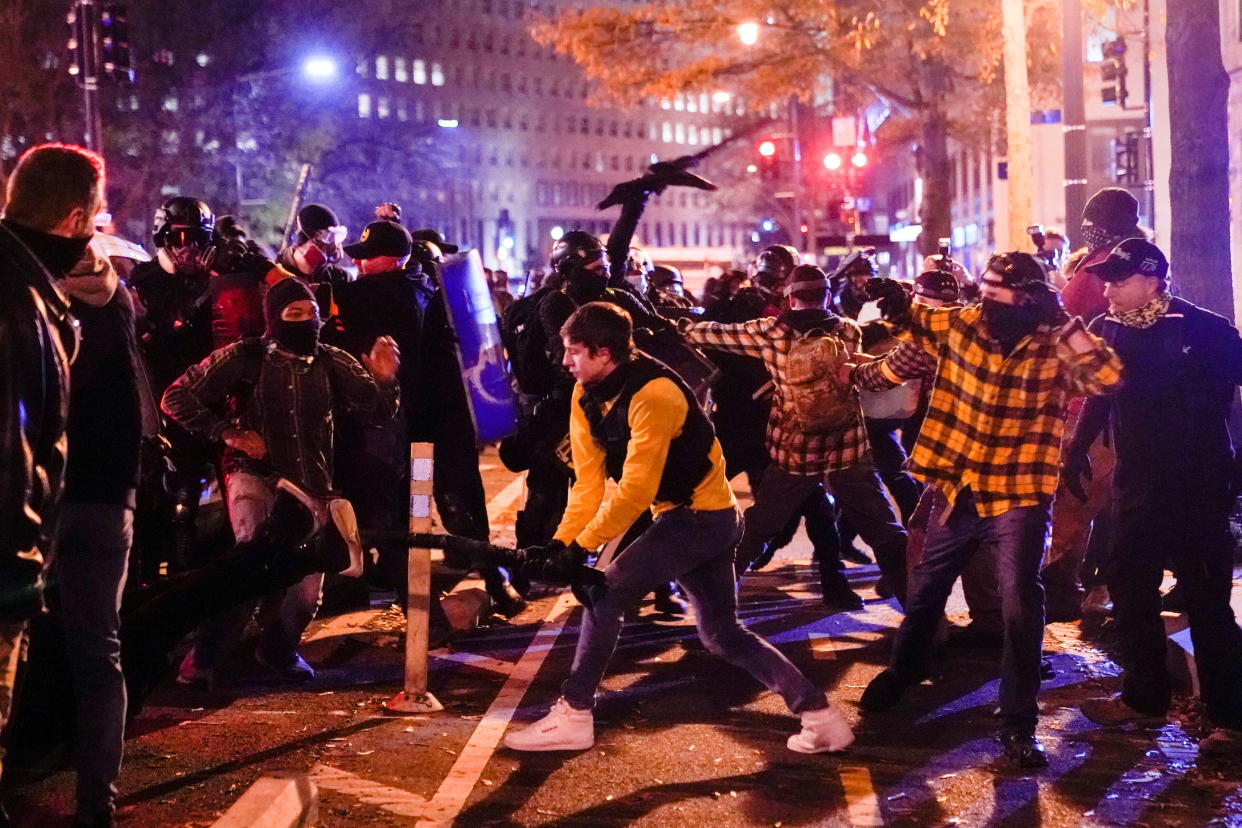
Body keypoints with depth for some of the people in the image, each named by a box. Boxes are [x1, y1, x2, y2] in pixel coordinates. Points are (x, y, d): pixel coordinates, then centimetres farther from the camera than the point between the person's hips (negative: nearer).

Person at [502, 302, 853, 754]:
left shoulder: (653, 394, -26)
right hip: (684, 516, 9)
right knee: (722, 633, 12)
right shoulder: (587, 396, 0)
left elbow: (636, 490, -28)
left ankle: (572, 717, -4)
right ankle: (819, 715, 16)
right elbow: (589, 480, -1)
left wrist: (583, 545, -26)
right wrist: (561, 540, -12)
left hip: (702, 517, -9)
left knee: (604, 596, -12)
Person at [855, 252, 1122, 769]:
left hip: (1017, 499, -4)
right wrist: (898, 303, -9)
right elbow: (911, 322, 13)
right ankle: (902, 672, 46)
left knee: (1020, 607, -11)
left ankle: (1018, 723, 3)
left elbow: (1107, 378, -34)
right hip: (956, 490, 4)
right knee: (925, 591, 21)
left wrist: (1061, 320, -37)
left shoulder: (1055, 350, -16)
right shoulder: (961, 324, -5)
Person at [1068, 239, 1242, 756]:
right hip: (1137, 486, 6)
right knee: (1132, 595, 13)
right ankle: (1144, 696, 29)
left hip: (1197, 487, -6)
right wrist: (1078, 449, 15)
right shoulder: (1108, 329, 3)